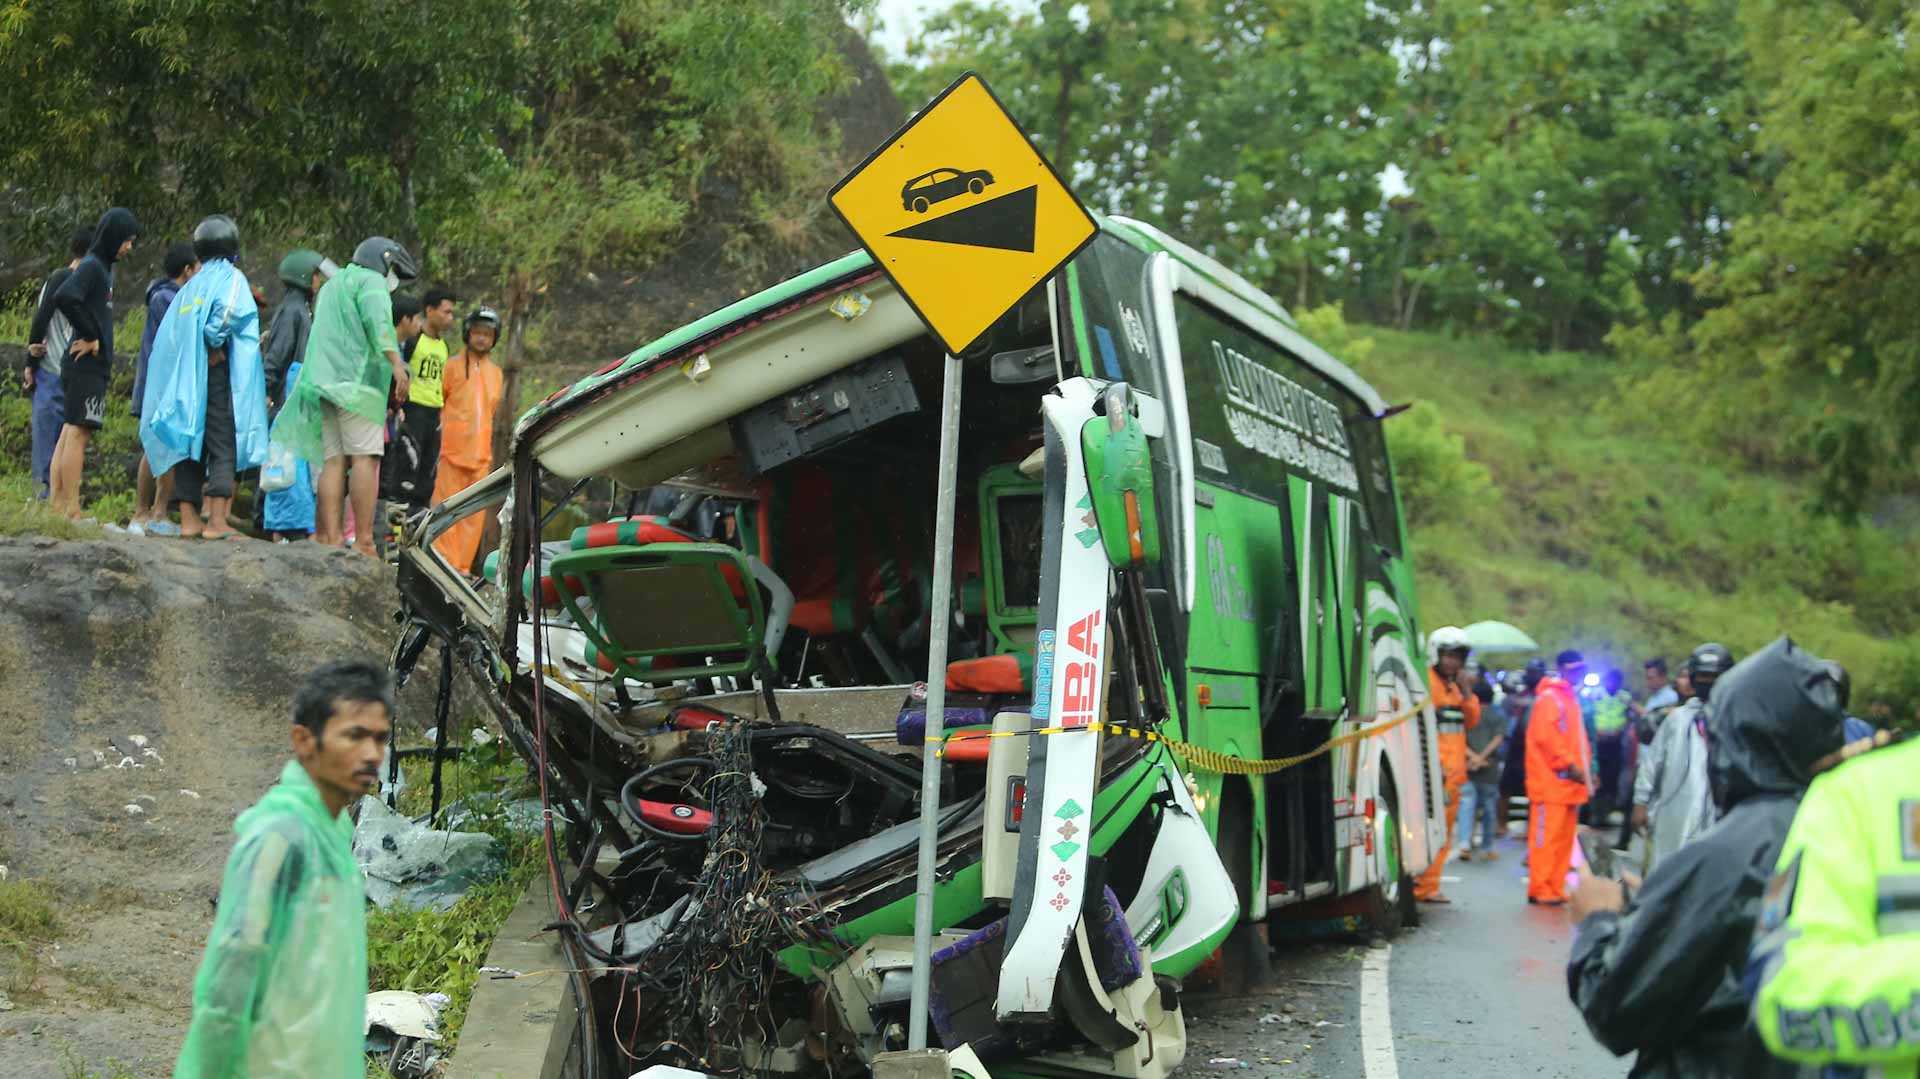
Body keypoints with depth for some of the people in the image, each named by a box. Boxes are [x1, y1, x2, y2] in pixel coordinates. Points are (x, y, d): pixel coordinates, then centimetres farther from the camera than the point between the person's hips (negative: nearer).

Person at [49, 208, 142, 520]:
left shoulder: (102, 268, 17)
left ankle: (57, 507, 11)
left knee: (69, 433, 8)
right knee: (77, 433, -10)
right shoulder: (91, 266, -11)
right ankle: (72, 512, -12)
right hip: (86, 366, -9)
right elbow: (64, 297, -28)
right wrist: (90, 336, -19)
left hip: (89, 366, 9)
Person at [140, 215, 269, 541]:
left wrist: (192, 354, 14)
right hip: (216, 376, -7)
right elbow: (228, 311, -21)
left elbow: (167, 334, 14)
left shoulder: (190, 286, 19)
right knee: (224, 446, -8)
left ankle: (189, 519, 7)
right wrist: (215, 348, -8)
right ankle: (217, 521, -16)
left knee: (190, 445, 8)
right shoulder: (232, 278, -1)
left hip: (185, 377, 7)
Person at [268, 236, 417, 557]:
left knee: (333, 461, 2)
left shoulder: (332, 286, 31)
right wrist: (396, 363, -25)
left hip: (325, 381, 8)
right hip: (358, 379, -8)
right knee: (365, 456, -13)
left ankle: (331, 538, -6)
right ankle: (364, 542, -20)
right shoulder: (371, 281, 4)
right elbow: (378, 321, -15)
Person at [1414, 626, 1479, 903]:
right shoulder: (1426, 683, -9)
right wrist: (1435, 764, -18)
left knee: (1444, 832, 10)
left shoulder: (1454, 686, 19)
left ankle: (1429, 887, 15)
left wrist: (1467, 692, 2)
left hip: (1453, 772, 9)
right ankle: (1424, 886, -11)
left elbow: (1471, 722, 17)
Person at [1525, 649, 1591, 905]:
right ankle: (1540, 889, -6)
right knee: (1546, 835, -8)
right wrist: (1569, 765, -17)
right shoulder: (1549, 697, -8)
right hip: (1550, 781, -9)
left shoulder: (1571, 698, 20)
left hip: (1570, 782, 9)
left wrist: (1585, 768, 12)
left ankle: (1556, 887, 14)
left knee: (1564, 837, 9)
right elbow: (1545, 737, -17)